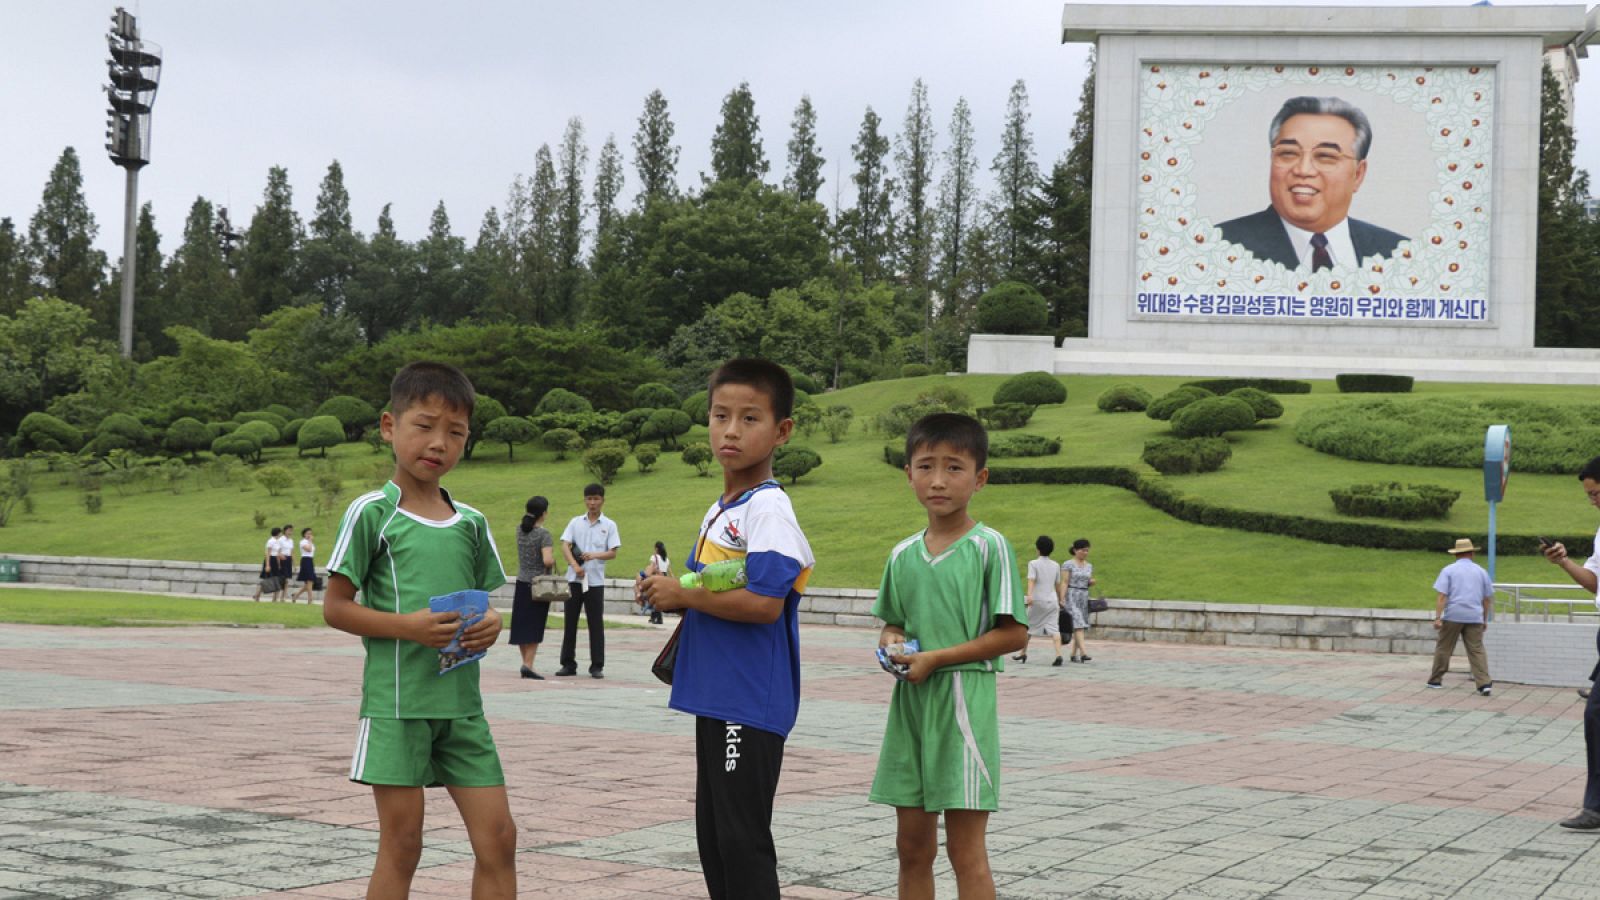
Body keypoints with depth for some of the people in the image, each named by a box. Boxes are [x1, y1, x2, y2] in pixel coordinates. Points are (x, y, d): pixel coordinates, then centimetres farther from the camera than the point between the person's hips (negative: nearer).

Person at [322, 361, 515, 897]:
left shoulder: (471, 523, 10)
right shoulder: (372, 513, -5)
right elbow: (335, 608, -5)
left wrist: (491, 624, -5)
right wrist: (408, 626, -19)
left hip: (461, 702, 5)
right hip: (397, 699, -5)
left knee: (498, 837, 1)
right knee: (401, 844, 1)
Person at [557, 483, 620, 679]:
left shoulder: (609, 525, 5)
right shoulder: (576, 522, 8)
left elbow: (613, 553, 0)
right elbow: (565, 546, -2)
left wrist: (594, 556, -19)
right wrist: (575, 565, -18)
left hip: (596, 580, -1)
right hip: (574, 579, 1)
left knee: (596, 623, 0)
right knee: (570, 621, 4)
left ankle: (597, 666, 5)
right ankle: (568, 663, 11)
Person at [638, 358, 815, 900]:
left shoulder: (768, 509, -14)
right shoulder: (717, 512, 14)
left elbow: (764, 604, -25)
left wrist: (684, 595, -14)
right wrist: (671, 594, 7)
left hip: (751, 703, -10)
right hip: (714, 696, 10)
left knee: (742, 838, -4)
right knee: (712, 833, 15)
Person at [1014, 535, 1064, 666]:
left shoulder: (1034, 564, -2)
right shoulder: (1055, 565, 11)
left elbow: (1031, 580, -18)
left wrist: (1029, 595, -31)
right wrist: (1060, 600, 30)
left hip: (1038, 600, -3)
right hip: (1052, 600, 3)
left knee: (1029, 626, 13)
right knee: (1053, 628, -5)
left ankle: (1023, 653, 23)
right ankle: (1058, 654, -21)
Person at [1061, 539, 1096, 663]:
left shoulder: (1089, 566, 13)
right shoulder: (1068, 565, -5)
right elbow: (1064, 583, -9)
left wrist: (1092, 582, -1)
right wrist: (1062, 599, -16)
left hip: (1084, 597, 6)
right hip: (1071, 597, -6)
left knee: (1080, 627, 5)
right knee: (1078, 624, -17)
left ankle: (1074, 654, 12)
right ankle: (1084, 652, -26)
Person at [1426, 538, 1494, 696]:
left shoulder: (1448, 570, 1)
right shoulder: (1481, 571, 10)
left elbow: (1442, 595, -9)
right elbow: (1487, 598, 14)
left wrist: (1437, 617, -11)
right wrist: (1485, 619, 23)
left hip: (1453, 616, -2)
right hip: (1475, 617, 2)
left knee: (1443, 649, 10)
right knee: (1477, 650, -1)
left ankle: (1435, 680, 18)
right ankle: (1484, 683, -14)